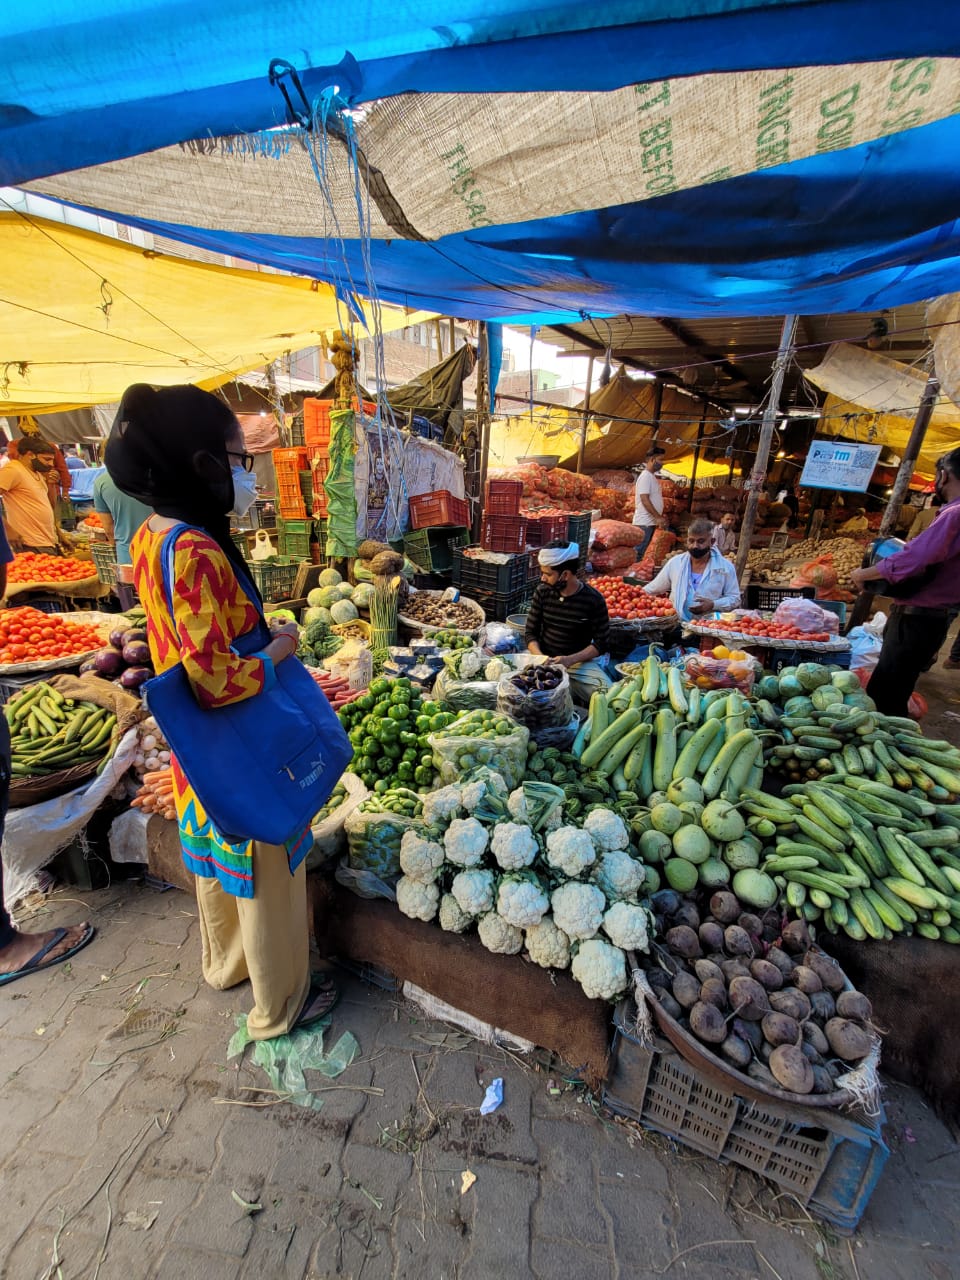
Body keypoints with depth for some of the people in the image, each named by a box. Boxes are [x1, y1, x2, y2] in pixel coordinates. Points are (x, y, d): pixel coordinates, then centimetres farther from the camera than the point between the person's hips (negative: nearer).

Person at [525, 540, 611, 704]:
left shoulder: (593, 599, -9)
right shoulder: (542, 592, -2)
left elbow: (601, 643, -6)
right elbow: (530, 633, 3)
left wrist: (570, 660, -20)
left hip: (579, 661, -2)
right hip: (544, 659, 2)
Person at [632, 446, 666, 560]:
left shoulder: (652, 476, 16)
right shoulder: (645, 476, -14)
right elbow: (645, 500, -22)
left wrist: (659, 517, 20)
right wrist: (658, 517, -22)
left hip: (650, 522, 10)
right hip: (644, 523, -10)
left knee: (640, 553, 12)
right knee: (637, 553, -7)